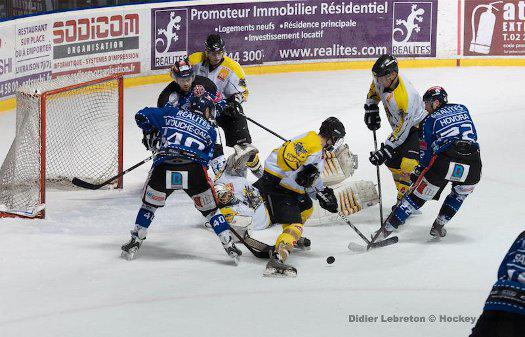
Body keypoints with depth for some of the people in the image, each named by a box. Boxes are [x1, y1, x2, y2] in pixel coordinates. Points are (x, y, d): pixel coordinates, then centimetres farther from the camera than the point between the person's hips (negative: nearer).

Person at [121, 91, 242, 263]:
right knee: (210, 209, 16)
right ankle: (229, 246, 11)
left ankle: (134, 243, 22)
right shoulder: (210, 130, 23)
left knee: (149, 204, 23)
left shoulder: (171, 113, 22)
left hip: (163, 167, 0)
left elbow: (142, 116, 19)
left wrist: (150, 134, 36)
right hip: (194, 169, 0)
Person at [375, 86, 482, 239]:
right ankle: (439, 225, 23)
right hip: (472, 166, 2)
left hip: (444, 163, -2)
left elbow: (426, 152, 11)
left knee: (418, 195, 10)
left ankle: (387, 228, 10)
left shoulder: (429, 120, 13)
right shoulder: (463, 109, 24)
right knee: (460, 193, 32)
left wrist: (418, 171, 20)